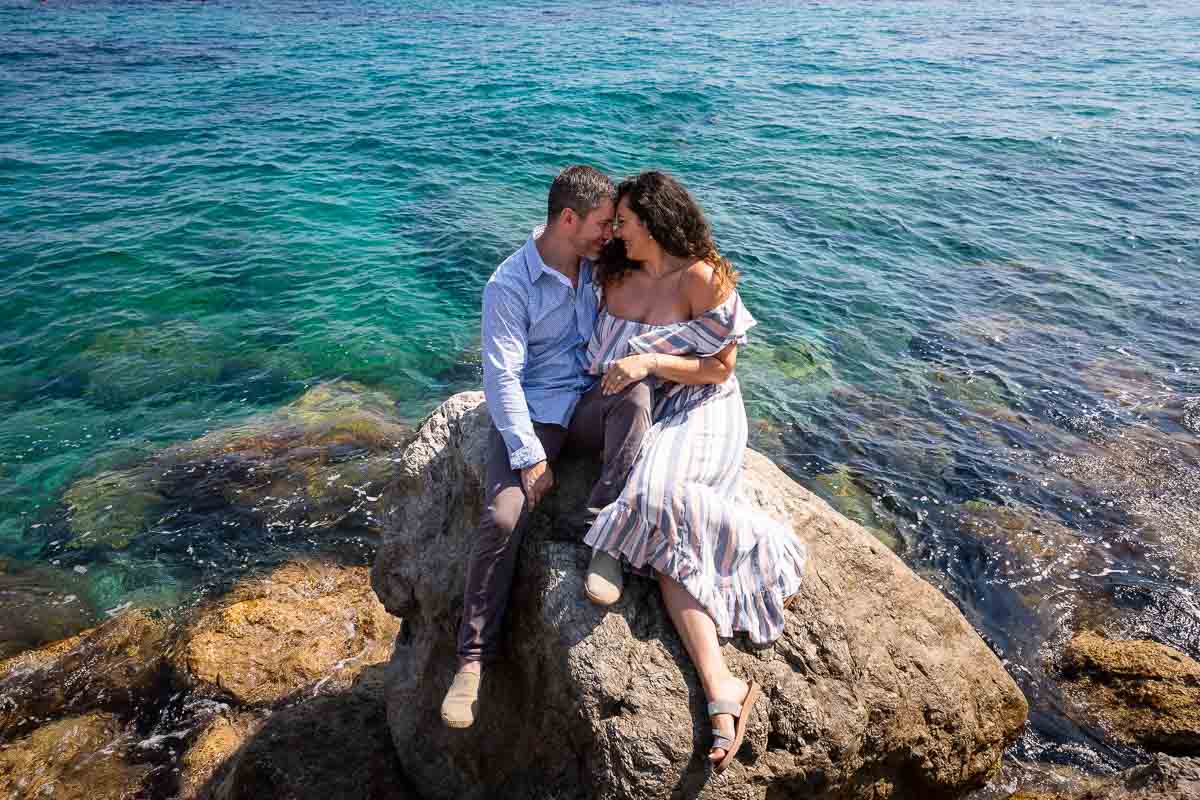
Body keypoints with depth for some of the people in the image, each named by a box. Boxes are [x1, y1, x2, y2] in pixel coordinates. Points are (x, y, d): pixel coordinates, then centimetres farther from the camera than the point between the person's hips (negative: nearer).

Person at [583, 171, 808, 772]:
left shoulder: (701, 277, -6)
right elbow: (602, 354, 26)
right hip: (632, 414, 4)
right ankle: (721, 691, -31)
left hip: (699, 412, -4)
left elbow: (721, 367, -9)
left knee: (659, 503, -36)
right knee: (668, 533, -23)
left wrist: (649, 362, -18)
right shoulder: (616, 276, 13)